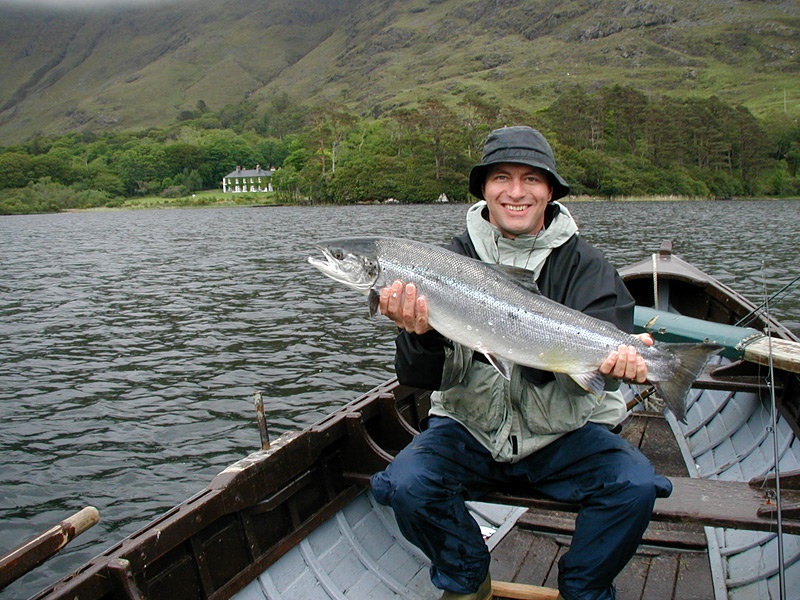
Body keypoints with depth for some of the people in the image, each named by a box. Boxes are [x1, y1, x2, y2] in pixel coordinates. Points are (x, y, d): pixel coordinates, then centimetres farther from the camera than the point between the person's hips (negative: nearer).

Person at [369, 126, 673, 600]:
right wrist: (420, 335, -33)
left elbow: (601, 357, -14)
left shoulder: (585, 265, -3)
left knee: (635, 486, -24)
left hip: (565, 432, 0)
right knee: (405, 485, -23)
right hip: (470, 428, 1)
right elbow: (421, 378, -10)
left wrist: (618, 360, -38)